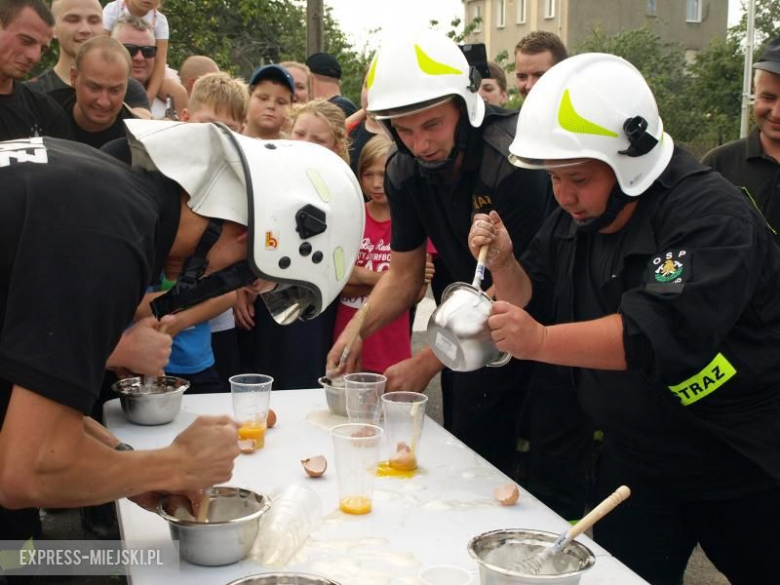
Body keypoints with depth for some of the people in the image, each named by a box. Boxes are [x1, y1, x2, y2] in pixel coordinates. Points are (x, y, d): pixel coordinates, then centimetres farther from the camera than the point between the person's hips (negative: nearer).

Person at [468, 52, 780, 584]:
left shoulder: (709, 215, -23)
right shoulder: (578, 216, 1)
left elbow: (665, 330, -36)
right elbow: (533, 300, 10)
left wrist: (542, 342, -43)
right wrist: (502, 262, -11)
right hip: (636, 457, 6)